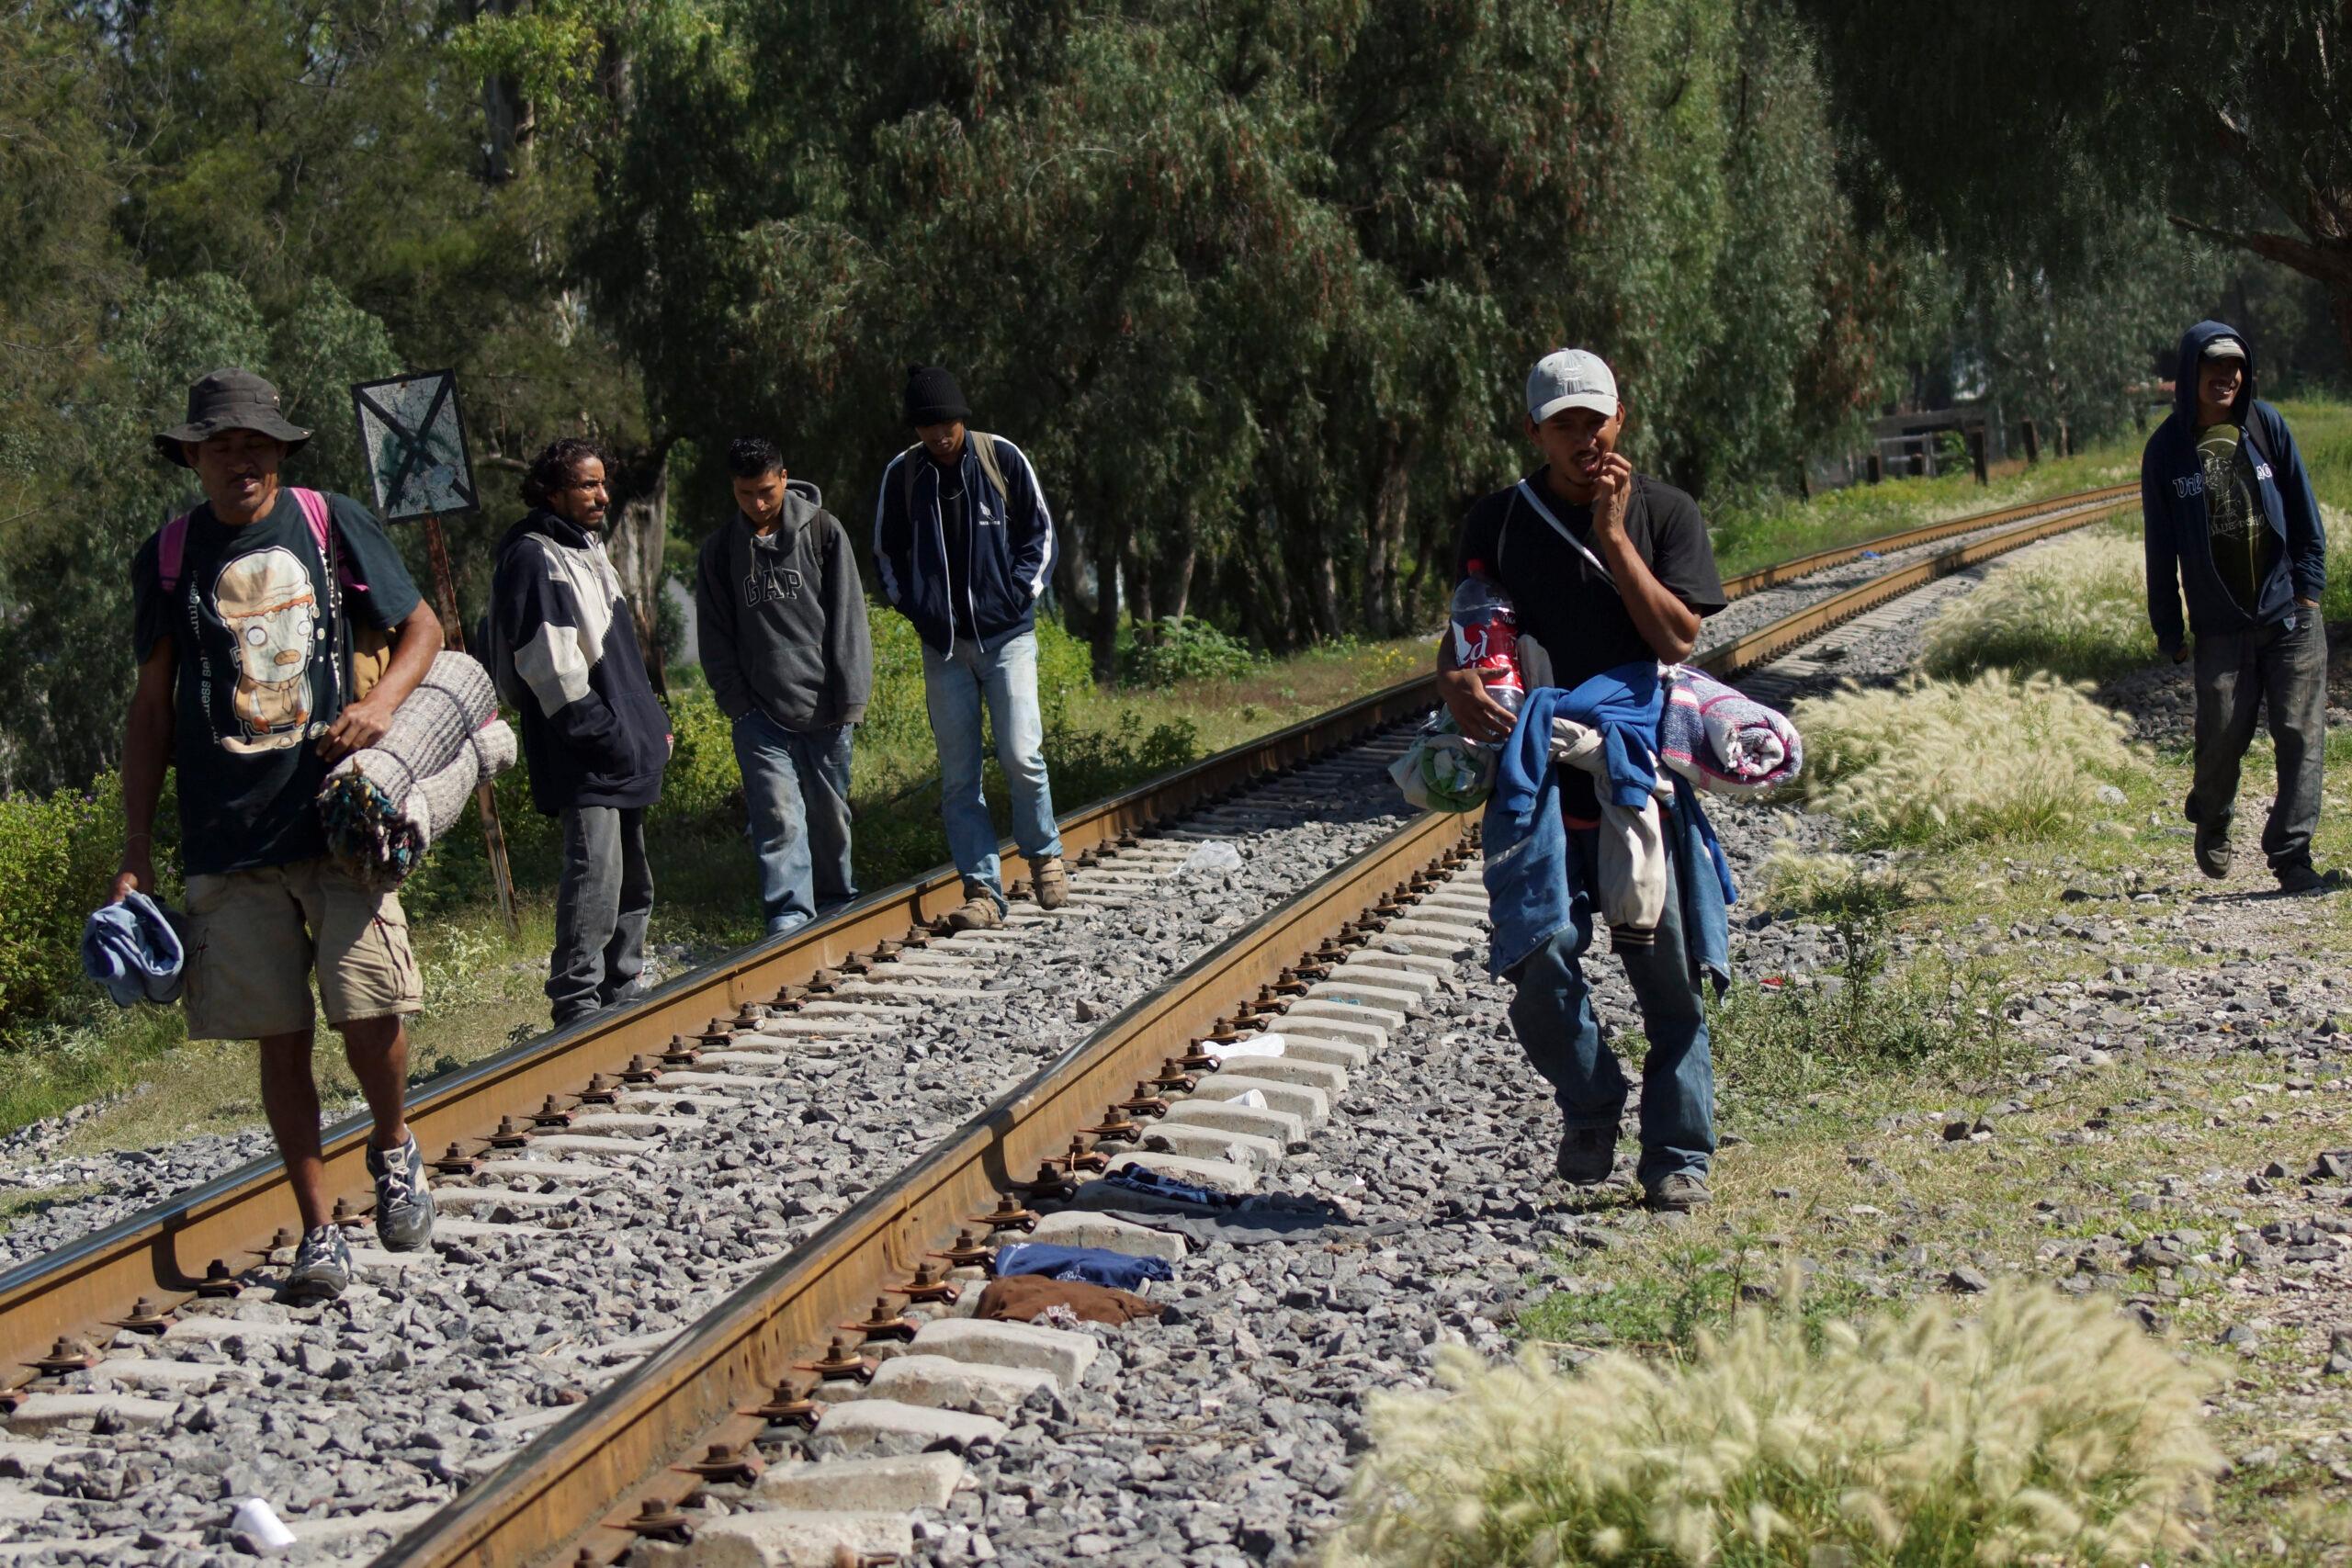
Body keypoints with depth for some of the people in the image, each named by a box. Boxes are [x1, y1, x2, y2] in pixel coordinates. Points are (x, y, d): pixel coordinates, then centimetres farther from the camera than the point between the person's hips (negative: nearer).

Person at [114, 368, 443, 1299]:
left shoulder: (330, 524, 3)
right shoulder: (168, 558, 6)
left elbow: (421, 628, 11)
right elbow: (152, 707, 11)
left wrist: (382, 700, -11)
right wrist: (136, 854, 7)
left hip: (338, 818, -1)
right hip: (226, 839, 1)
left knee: (372, 1016, -9)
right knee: (280, 1039, 2)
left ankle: (393, 1146, 23)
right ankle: (317, 1230, 13)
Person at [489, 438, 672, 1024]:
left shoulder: (587, 548, 19)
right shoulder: (534, 559, -12)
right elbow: (551, 668, -19)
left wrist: (652, 723, 19)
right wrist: (605, 734, -20)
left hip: (624, 753, 10)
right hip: (583, 759, -10)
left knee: (632, 882, 15)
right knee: (594, 876, -14)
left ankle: (621, 994, 24)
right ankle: (576, 1009, -11)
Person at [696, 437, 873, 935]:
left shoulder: (822, 531, 2)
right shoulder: (719, 548, 6)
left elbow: (847, 619, 1)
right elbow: (715, 635, 8)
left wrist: (850, 698, -4)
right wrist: (736, 702, -2)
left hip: (823, 707, 0)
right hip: (760, 712, 0)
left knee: (831, 814, 9)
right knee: (778, 816, -12)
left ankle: (838, 904, 26)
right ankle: (788, 915, -14)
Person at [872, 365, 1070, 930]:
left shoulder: (1002, 458, -1)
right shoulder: (901, 474, 3)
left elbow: (1040, 531, 7)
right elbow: (887, 551, 15)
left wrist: (1021, 592, -5)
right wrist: (910, 605, 0)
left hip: (1007, 634, -2)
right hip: (943, 645, 2)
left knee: (1020, 754, -13)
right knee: (958, 775, 0)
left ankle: (1045, 856, 11)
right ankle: (982, 890, 5)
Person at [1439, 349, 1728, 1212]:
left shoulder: (1664, 514, 6)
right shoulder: (1498, 520, 8)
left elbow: (1676, 635, -5)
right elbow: (1460, 638, 6)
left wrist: (1611, 535, -11)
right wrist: (1460, 690, -17)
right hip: (1539, 778, 0)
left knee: (1668, 970, -1)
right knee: (1542, 960, -10)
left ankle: (1677, 1156, 10)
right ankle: (1590, 1108, 16)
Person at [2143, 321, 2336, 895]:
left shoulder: (2266, 425, 3)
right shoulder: (2167, 450, 0)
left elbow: (2304, 512, 8)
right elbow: (2161, 546, 4)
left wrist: (2309, 586, 1)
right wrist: (2169, 630, 4)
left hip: (2290, 615, 1)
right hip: (2220, 626, -1)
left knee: (2301, 735, -5)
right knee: (2222, 737, 0)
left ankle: (2291, 857, -1)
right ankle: (2211, 826, 30)